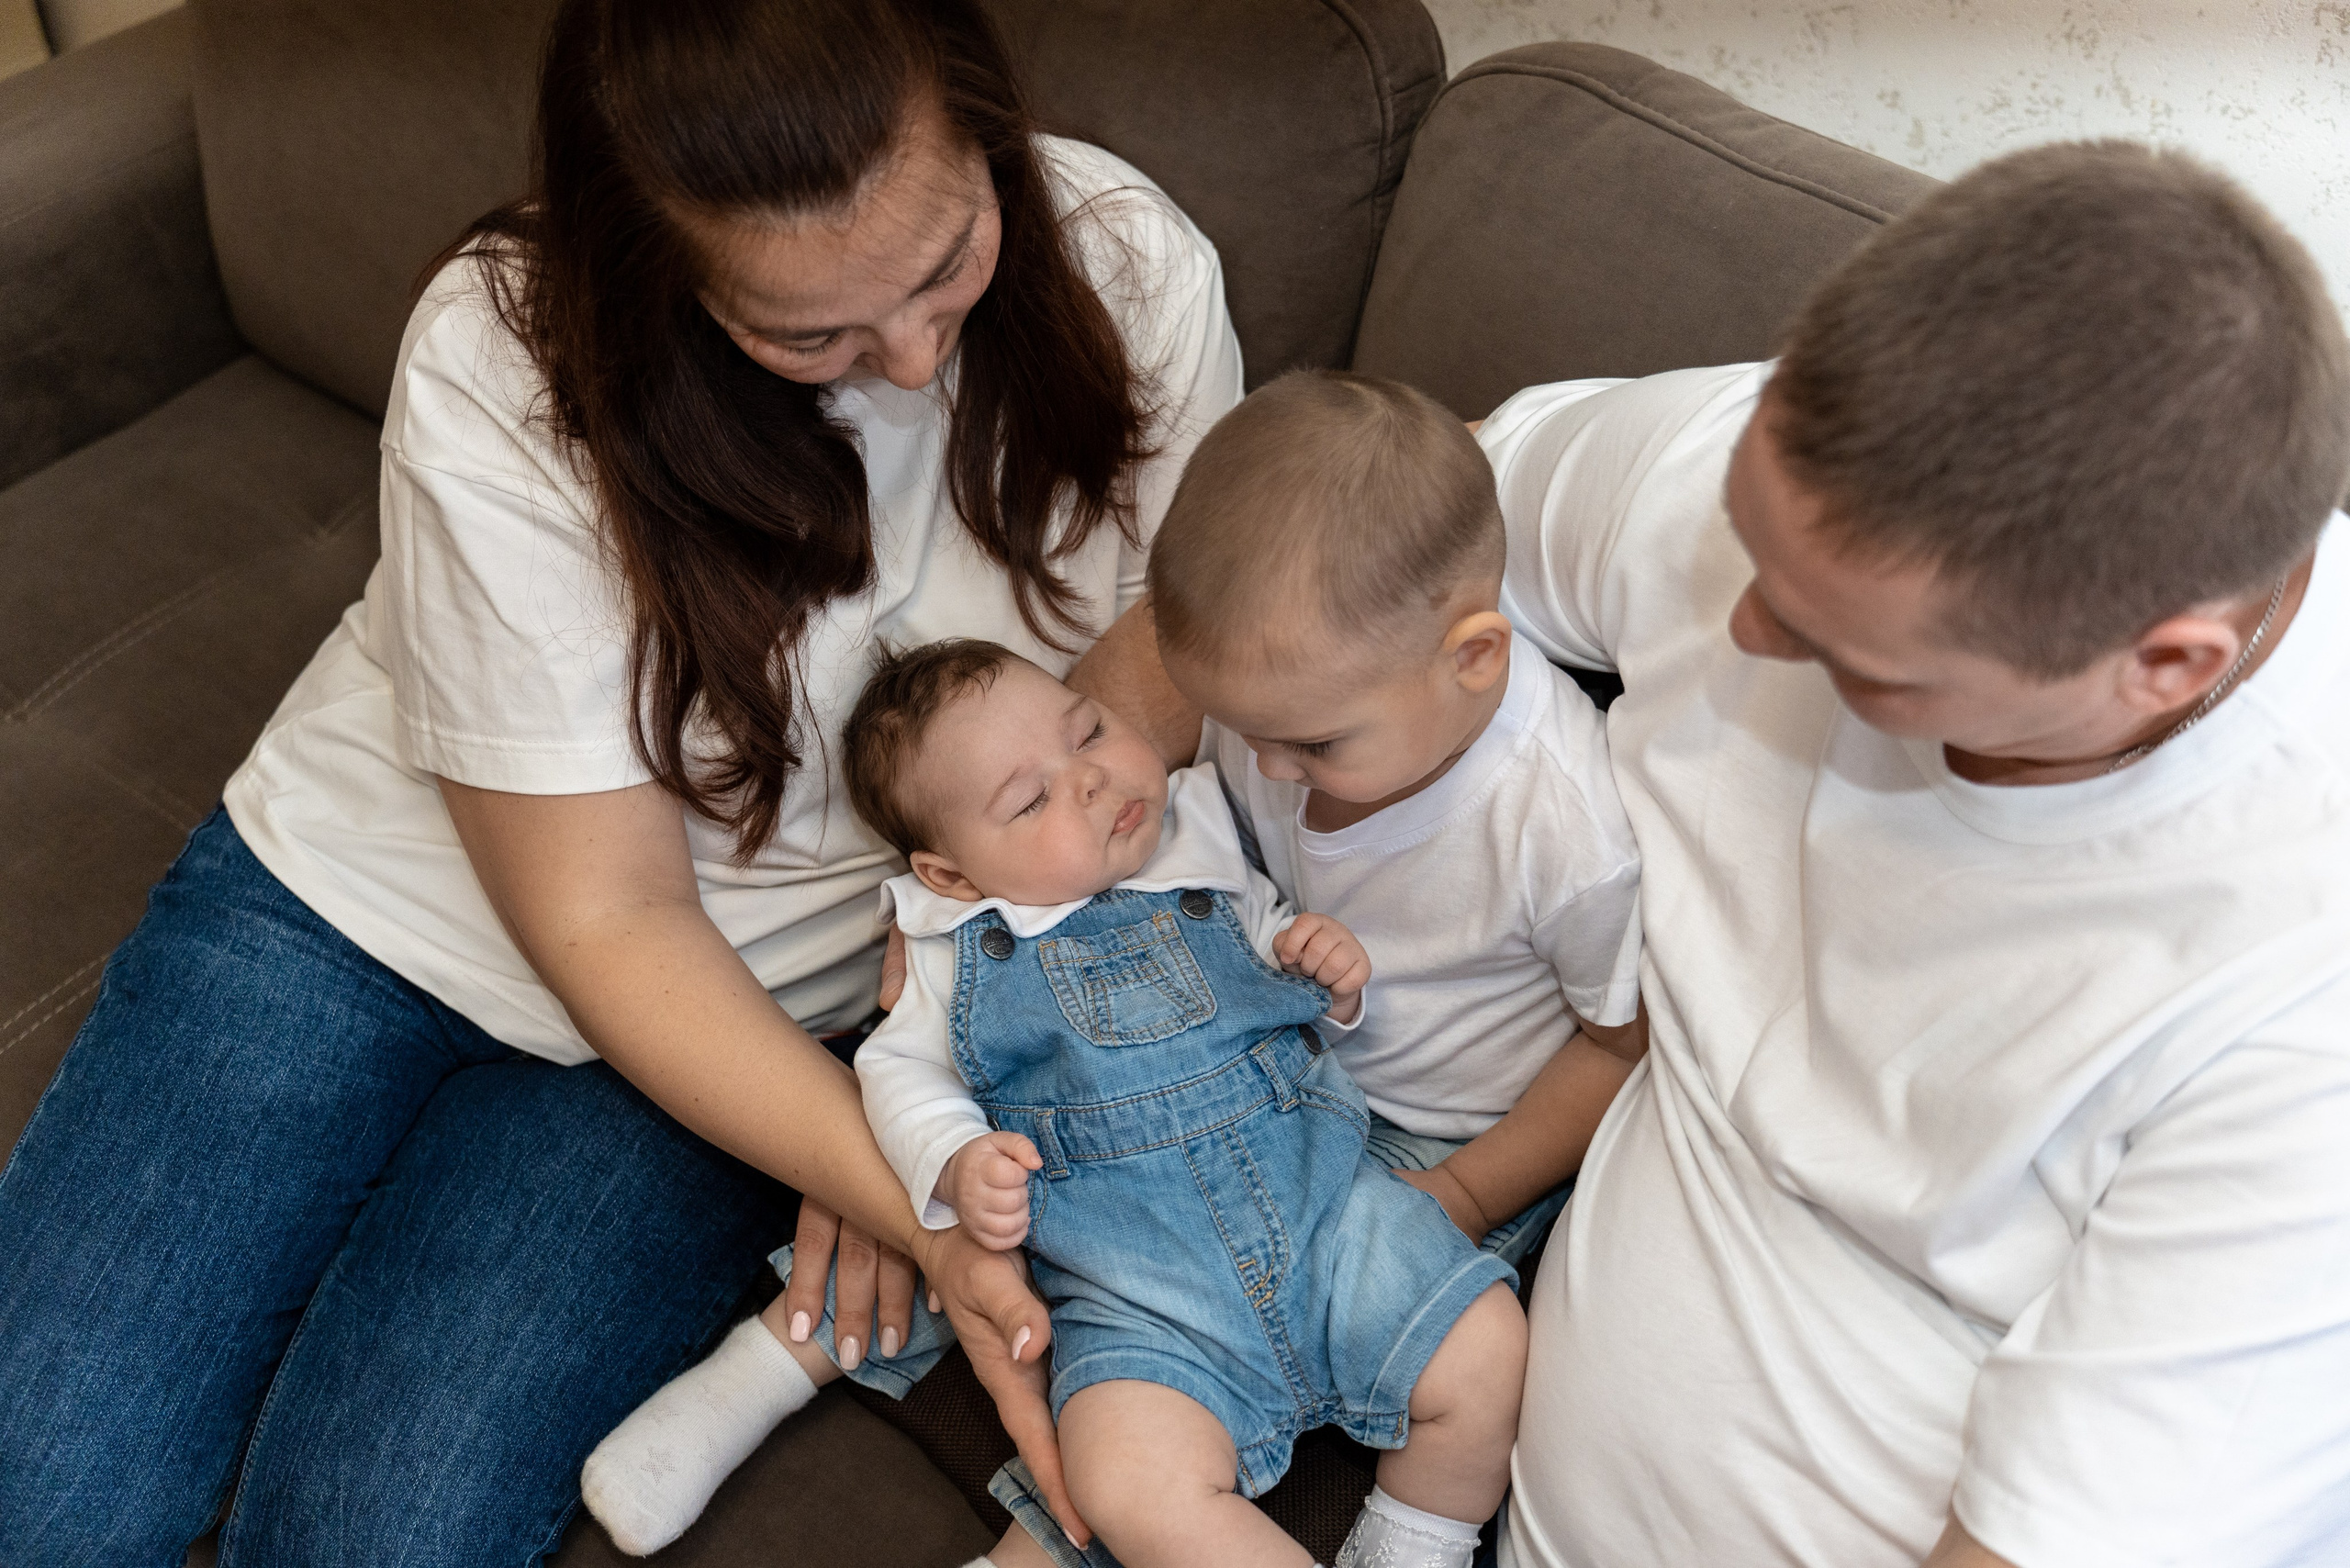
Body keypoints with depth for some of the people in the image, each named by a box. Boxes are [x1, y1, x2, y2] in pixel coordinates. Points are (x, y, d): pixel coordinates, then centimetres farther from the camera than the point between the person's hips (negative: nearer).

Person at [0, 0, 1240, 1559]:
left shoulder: (1128, 274, -19)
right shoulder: (502, 372, -25)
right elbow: (608, 918, -20)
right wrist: (920, 1209, -30)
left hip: (762, 1001, 1)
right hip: (359, 888, 0)